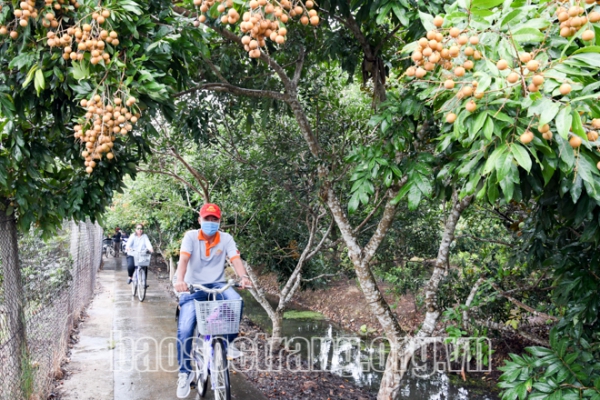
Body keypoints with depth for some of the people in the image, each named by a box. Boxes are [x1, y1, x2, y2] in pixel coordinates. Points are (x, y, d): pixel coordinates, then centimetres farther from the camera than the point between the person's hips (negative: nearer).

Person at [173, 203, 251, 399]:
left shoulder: (226, 238, -1)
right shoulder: (191, 236, -5)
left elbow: (235, 259, -13)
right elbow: (184, 259, -20)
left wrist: (244, 277, -34)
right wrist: (180, 280, -39)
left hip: (217, 285, 1)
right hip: (193, 287, -1)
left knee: (237, 302, -31)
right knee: (185, 328, -16)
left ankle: (228, 341, -5)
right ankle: (185, 372, 6)